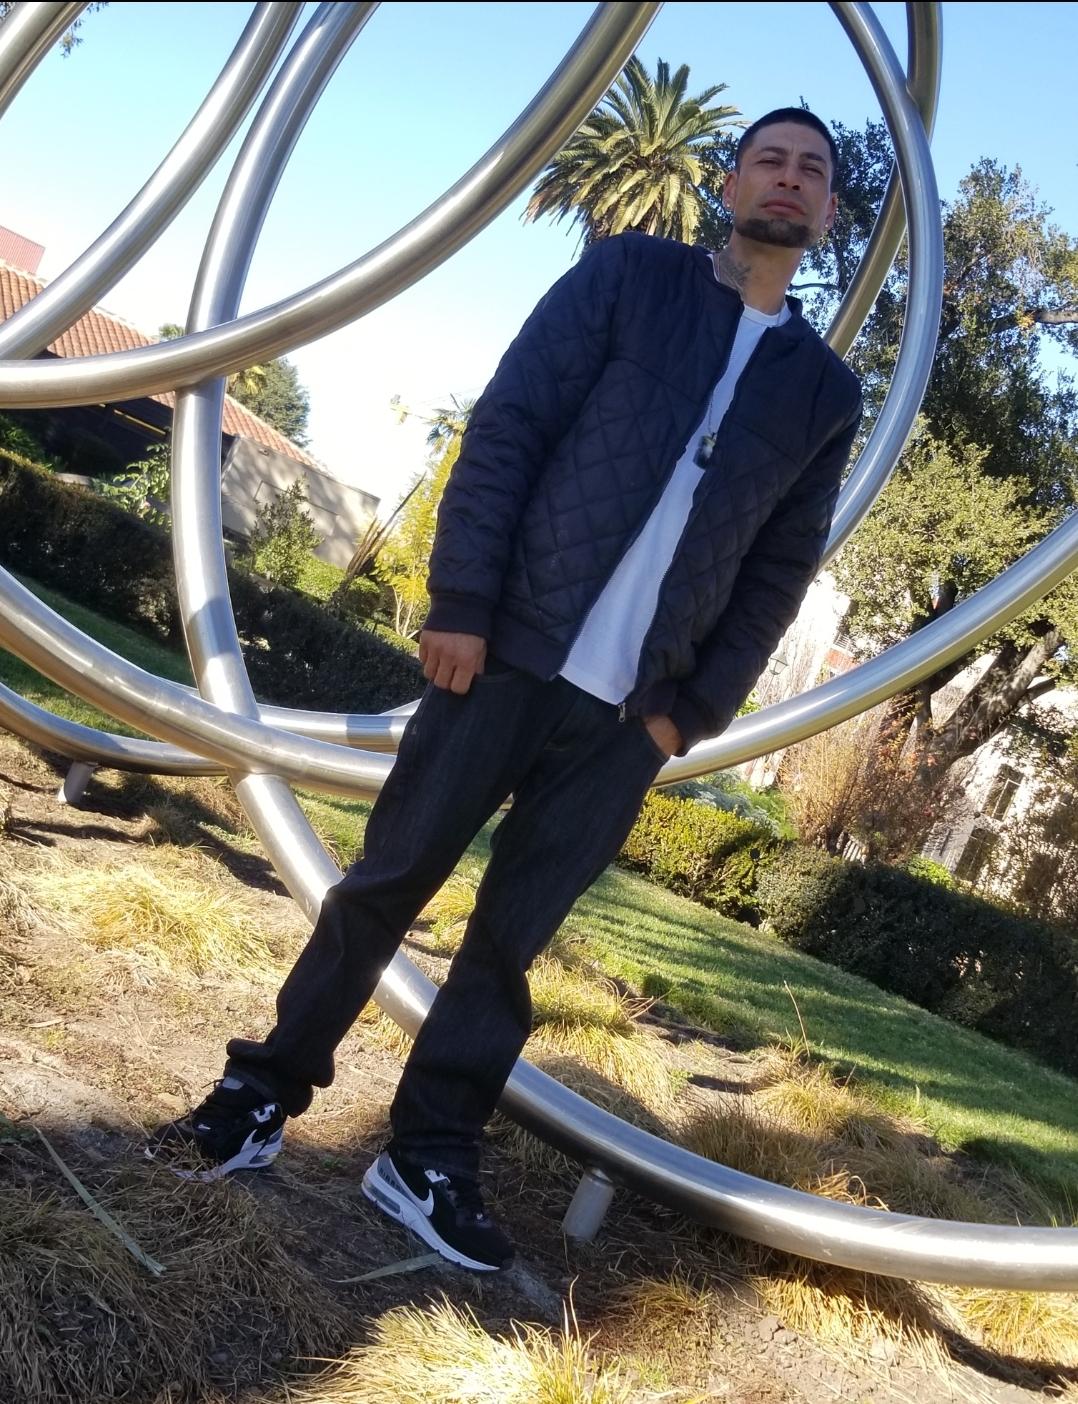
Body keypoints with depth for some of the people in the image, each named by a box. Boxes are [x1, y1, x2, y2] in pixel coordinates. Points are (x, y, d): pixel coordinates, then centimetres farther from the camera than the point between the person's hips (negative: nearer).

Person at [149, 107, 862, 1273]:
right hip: (510, 649, -2)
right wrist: (462, 602, -11)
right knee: (386, 882, 4)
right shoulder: (629, 275, 5)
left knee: (511, 938, 6)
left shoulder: (827, 395, 12)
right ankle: (270, 1089, 21)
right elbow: (506, 425, -3)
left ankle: (426, 1160, 18)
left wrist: (692, 712, 2)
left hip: (629, 711, 2)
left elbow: (779, 574, 11)